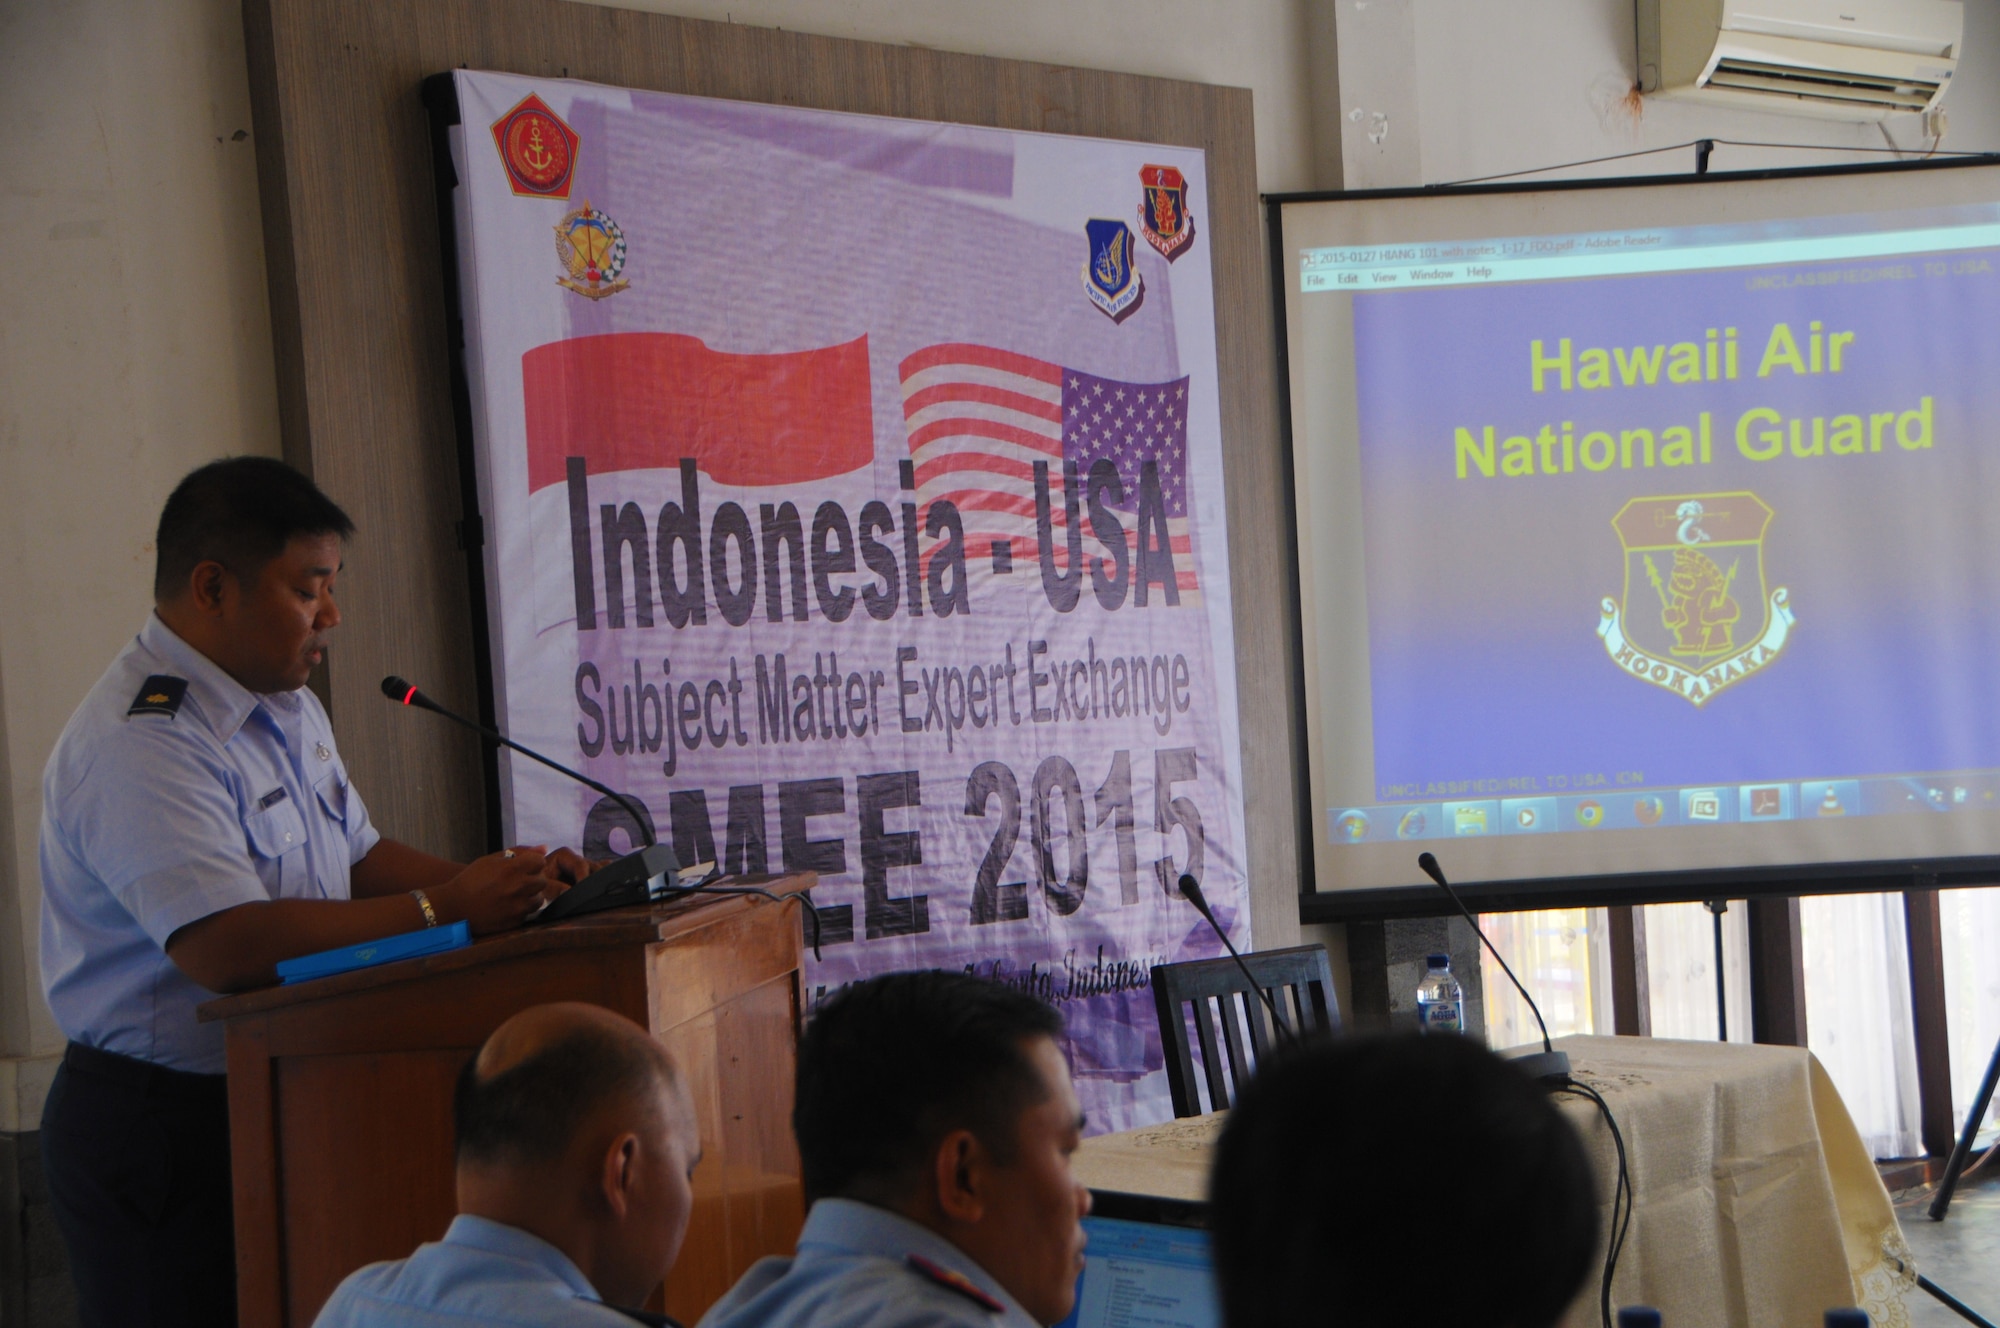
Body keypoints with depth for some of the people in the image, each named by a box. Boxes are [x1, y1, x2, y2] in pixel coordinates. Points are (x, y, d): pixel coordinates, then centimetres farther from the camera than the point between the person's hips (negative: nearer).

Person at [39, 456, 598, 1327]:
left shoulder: (288, 710, 13)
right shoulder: (141, 743, -22)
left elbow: (356, 860, 18)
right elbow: (225, 947, -31)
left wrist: (499, 883, -1)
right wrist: (446, 910, -27)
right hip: (164, 1126, -9)